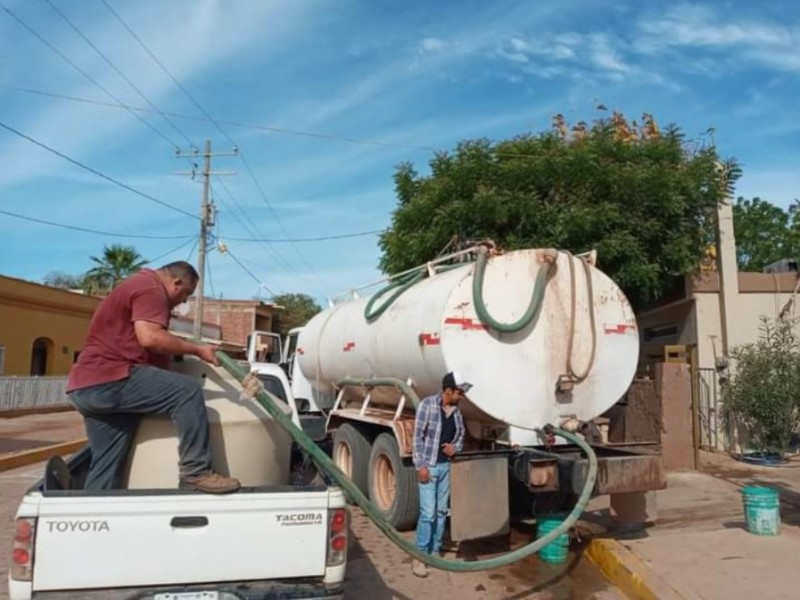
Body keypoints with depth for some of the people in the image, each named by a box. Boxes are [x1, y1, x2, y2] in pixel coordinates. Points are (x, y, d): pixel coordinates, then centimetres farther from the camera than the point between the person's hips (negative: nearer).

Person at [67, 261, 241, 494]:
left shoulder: (141, 284, 28)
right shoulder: (151, 289, -6)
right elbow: (150, 338, -22)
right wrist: (196, 349, -12)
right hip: (109, 379, -11)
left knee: (107, 467, 11)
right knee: (188, 391, -21)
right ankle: (196, 472, -20)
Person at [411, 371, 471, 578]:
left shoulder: (456, 410, 5)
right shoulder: (428, 404, -13)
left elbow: (461, 435, 18)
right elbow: (417, 436, -12)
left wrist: (456, 447, -5)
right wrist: (421, 465, -16)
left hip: (447, 466, 6)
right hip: (429, 466, -6)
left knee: (442, 511, 12)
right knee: (428, 513, -7)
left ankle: (435, 551, 25)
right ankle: (420, 557, 6)